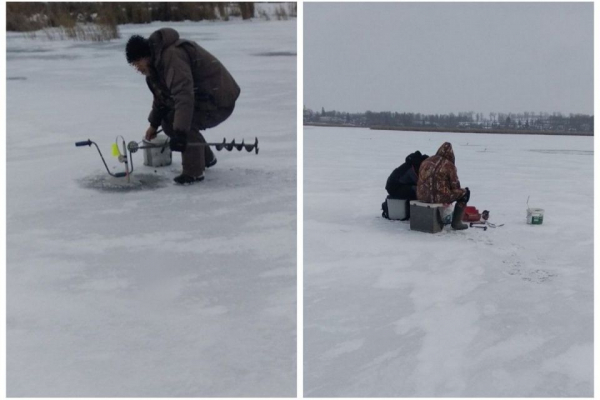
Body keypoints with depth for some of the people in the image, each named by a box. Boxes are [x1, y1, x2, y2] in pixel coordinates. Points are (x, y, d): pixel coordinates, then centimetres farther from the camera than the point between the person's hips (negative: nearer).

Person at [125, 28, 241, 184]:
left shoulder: (172, 56, -25)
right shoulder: (158, 60, 8)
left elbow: (184, 96, -36)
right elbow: (162, 96, 21)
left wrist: (180, 132, -39)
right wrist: (154, 124, 21)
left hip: (219, 101, -10)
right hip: (202, 97, 10)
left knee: (181, 122, -26)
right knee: (169, 122, 9)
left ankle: (194, 172, -13)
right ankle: (206, 158, 24)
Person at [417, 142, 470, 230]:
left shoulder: (426, 161, 8)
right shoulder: (449, 165, -10)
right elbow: (455, 185, -5)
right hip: (440, 197, -7)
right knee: (464, 192, 15)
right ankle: (456, 222, 14)